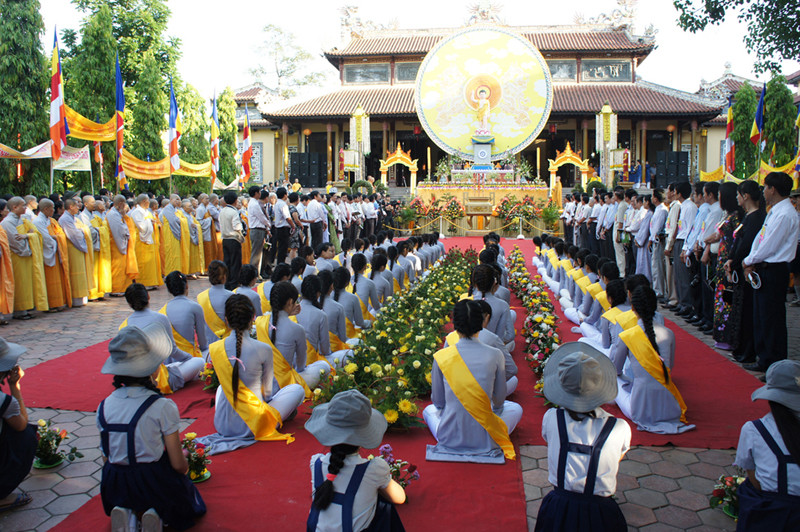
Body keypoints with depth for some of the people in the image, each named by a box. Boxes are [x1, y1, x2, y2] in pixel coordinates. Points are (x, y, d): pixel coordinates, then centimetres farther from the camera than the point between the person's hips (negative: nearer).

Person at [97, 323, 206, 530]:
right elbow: (179, 465, -12)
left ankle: (127, 515, 3)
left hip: (115, 490, 4)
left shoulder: (104, 407, -4)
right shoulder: (162, 407, -19)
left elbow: (106, 459, 6)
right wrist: (186, 464, 10)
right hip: (155, 484, -4)